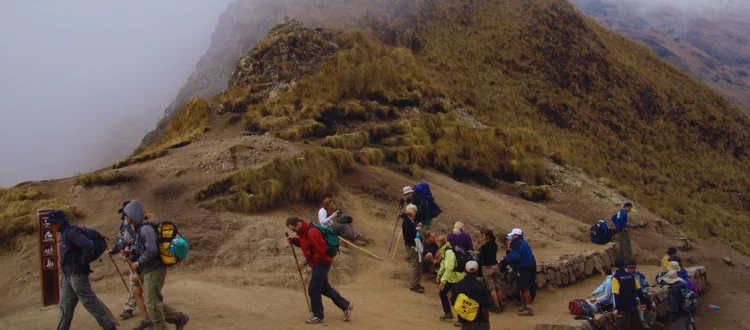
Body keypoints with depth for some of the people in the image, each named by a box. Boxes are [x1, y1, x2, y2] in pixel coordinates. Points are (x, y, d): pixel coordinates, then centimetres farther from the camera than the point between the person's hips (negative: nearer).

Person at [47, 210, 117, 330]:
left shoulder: (71, 232, -18)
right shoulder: (65, 233, 13)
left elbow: (88, 246, -30)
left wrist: (84, 264, -22)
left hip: (77, 274, -10)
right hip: (68, 275, 10)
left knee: (90, 301, -4)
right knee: (65, 305, 14)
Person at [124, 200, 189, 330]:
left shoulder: (145, 228, -19)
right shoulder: (139, 228, 11)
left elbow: (151, 250, -27)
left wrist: (138, 263, -16)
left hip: (154, 270, -10)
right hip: (148, 270, 10)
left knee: (152, 304, -3)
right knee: (155, 302, 15)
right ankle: (180, 318, 24)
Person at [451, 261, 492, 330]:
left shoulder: (458, 285, 1)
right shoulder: (480, 285, -16)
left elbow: (453, 303, 9)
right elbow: (484, 306, -19)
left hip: (464, 320, 5)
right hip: (480, 321, -5)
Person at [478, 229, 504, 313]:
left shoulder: (485, 246, -16)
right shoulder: (494, 244, 5)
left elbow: (481, 257, -11)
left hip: (487, 268, -7)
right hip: (495, 266, 7)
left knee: (492, 289, -1)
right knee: (498, 287, 13)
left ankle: (497, 307, -1)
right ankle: (501, 305, 18)